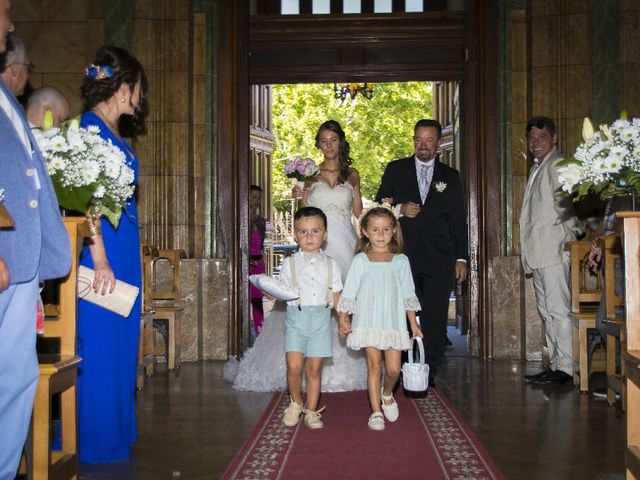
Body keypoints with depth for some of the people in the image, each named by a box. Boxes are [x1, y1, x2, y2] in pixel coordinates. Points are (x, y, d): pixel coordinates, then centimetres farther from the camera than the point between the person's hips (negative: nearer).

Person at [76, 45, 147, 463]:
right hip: (102, 249, -9)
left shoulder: (115, 133, 16)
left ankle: (114, 432, 25)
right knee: (98, 343, -2)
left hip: (124, 245, 9)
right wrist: (101, 262, -21)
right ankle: (92, 442, 10)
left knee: (120, 341, 14)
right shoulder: (90, 127, -12)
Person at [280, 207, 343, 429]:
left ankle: (311, 411, 16)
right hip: (296, 317, -1)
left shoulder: (331, 265, 7)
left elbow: (336, 297, 8)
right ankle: (295, 403, 17)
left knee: (314, 368, 3)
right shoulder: (289, 263, 5)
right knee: (294, 366, -8)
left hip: (321, 319, 1)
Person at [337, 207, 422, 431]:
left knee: (393, 369, -1)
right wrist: (343, 318, -5)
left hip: (394, 322, 1)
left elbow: (408, 295, 10)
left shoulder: (400, 261, 7)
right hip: (368, 321, -1)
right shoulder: (360, 261, 3)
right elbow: (349, 292, 3)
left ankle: (387, 393, 31)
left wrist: (414, 324, 9)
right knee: (374, 365, -2)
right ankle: (376, 411, 9)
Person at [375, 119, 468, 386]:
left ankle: (428, 374, 8)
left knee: (435, 318, 0)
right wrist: (399, 210, -10)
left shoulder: (450, 177, 13)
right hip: (404, 255, -1)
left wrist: (461, 258, 5)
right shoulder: (395, 170, 10)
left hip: (439, 259, 1)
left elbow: (458, 221, 12)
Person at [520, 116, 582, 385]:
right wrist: (528, 252, 17)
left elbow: (567, 208, -14)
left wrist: (565, 242, -17)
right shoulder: (536, 169, 22)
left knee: (558, 310, -9)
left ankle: (566, 368, -6)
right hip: (537, 254, 10)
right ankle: (555, 365, 18)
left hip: (554, 251, -10)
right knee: (546, 311, 12)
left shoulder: (558, 165, -6)